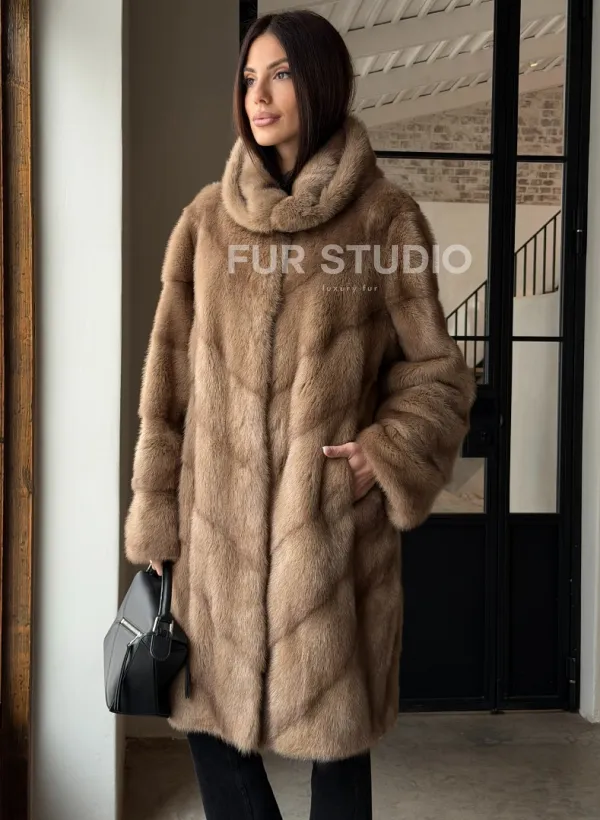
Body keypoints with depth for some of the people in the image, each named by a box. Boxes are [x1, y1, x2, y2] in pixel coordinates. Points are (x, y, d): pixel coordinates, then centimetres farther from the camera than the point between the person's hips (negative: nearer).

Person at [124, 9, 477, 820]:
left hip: (332, 519, -2)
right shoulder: (209, 218, 7)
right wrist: (154, 514, 4)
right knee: (210, 718, 10)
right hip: (218, 517, 3)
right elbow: (170, 377, 7)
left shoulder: (386, 218, -1)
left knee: (336, 732, 8)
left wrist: (391, 453, -12)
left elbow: (437, 370, 4)